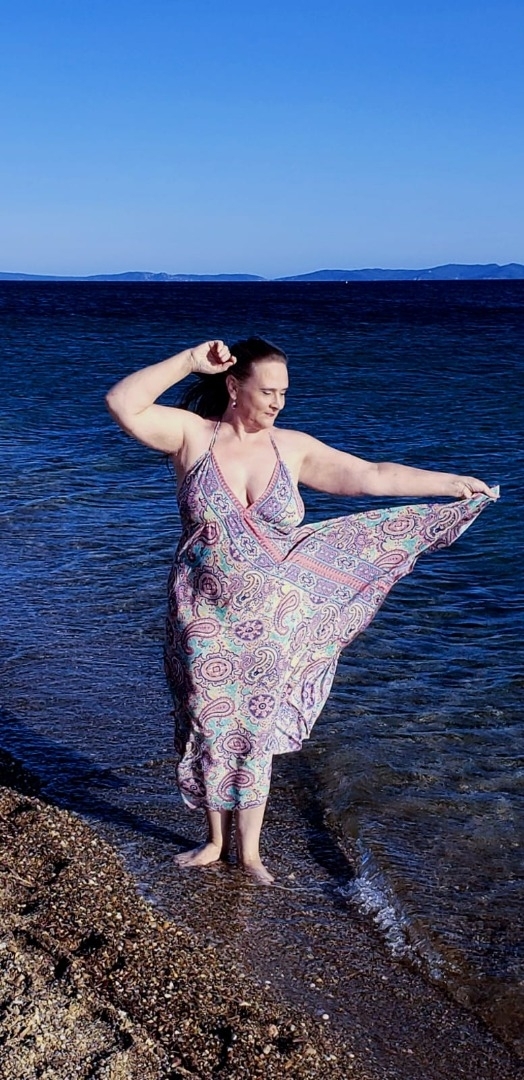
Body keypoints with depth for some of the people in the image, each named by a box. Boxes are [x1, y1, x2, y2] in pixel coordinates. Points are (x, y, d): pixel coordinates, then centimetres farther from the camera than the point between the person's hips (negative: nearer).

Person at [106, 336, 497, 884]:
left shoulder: (292, 447, -2)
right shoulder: (192, 434, -6)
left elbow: (373, 476, -1)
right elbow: (123, 404, -19)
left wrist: (453, 483, -2)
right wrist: (188, 361, -19)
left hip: (271, 621, 1)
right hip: (205, 618, -1)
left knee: (255, 730, 10)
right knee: (210, 726, 11)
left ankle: (249, 850, 27)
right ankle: (216, 840, 32)